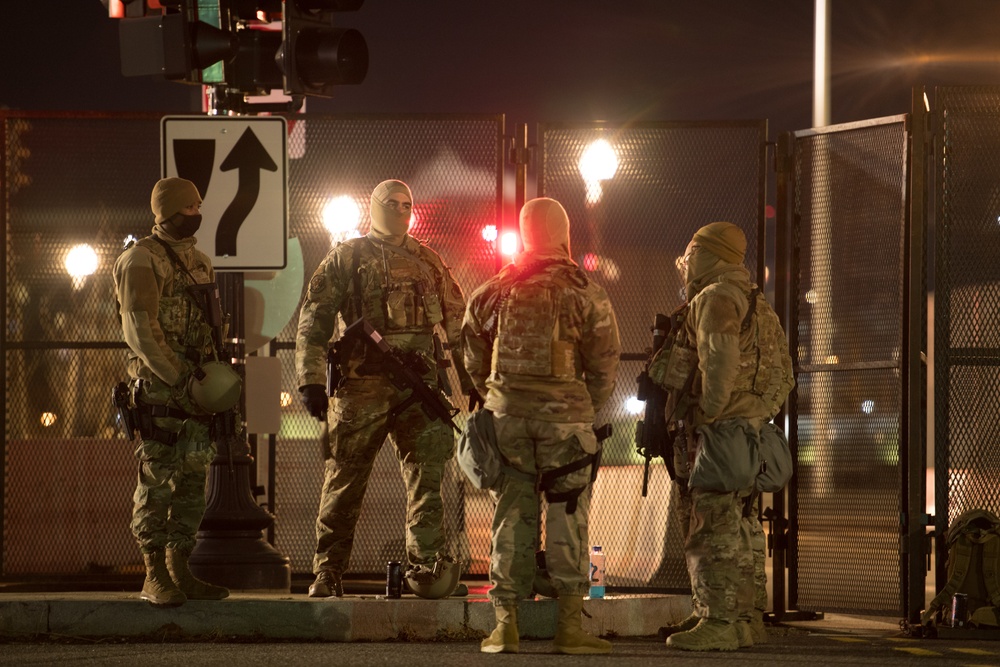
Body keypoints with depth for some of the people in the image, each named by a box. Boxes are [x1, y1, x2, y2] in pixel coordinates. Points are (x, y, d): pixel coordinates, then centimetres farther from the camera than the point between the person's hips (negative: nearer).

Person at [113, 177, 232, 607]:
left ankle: (180, 572, 13)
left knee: (193, 479, 8)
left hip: (194, 388, 8)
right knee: (157, 480, -7)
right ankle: (154, 577, -5)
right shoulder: (141, 260, -7)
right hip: (158, 389, -8)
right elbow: (141, 331, -15)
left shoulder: (200, 262, 19)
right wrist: (180, 381, -19)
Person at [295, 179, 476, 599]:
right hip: (362, 386, -2)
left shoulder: (429, 262, 19)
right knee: (345, 481, 2)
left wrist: (471, 380, 15)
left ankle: (427, 565, -6)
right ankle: (327, 572, 9)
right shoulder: (347, 258, 9)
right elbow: (314, 321, 4)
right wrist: (310, 379, -6)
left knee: (426, 476, -6)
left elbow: (457, 323, 22)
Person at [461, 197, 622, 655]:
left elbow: (474, 363, 12)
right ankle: (569, 624, 2)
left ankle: (505, 622, 4)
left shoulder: (493, 293, 6)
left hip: (507, 416, 3)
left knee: (511, 517, 6)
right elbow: (604, 365, -1)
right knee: (567, 520, 2)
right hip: (566, 418, -2)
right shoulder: (585, 294, -2)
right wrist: (586, 414, 11)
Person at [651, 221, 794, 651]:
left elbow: (719, 358, -25)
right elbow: (783, 374, 21)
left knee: (715, 524, -10)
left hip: (721, 430, -11)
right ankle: (748, 617, 19)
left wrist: (710, 410, -18)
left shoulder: (715, 298, -10)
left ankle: (722, 622, -12)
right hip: (748, 429, 11)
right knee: (739, 526, 14)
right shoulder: (756, 305, 22)